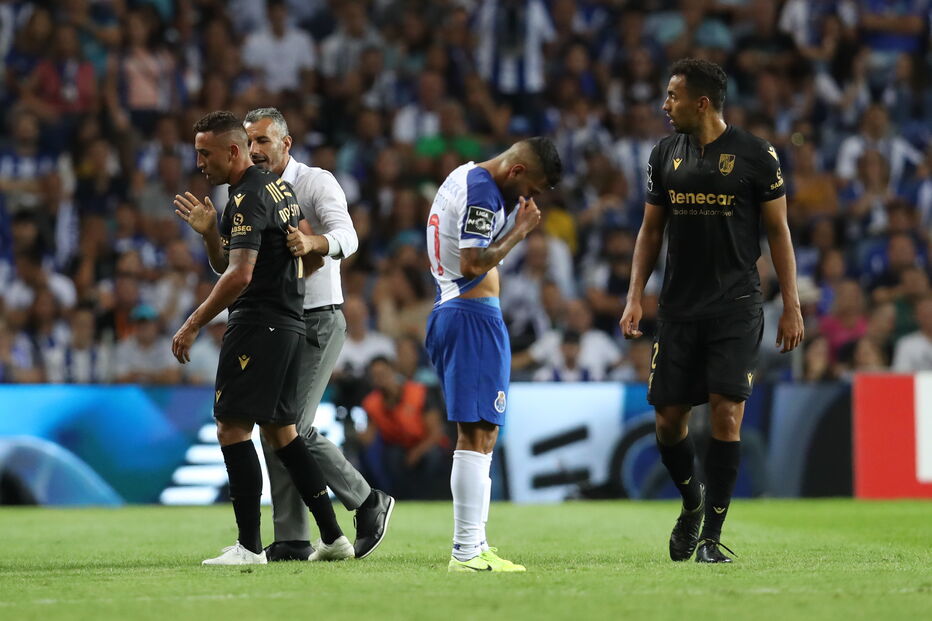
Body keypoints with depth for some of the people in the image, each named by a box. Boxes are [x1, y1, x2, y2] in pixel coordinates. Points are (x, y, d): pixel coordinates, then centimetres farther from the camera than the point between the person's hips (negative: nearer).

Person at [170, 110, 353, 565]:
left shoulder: (248, 198, -14)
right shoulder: (278, 187, 17)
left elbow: (239, 275, -25)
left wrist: (193, 325, -21)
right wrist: (209, 232, 6)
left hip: (258, 325, -10)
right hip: (289, 324, 10)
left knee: (232, 428, -9)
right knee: (280, 431, 14)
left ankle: (249, 546, -12)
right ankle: (333, 537, 15)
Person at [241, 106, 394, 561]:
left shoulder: (316, 183, -9)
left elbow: (346, 237, -27)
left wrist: (312, 243, -49)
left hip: (318, 321, -7)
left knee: (294, 428, -14)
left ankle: (369, 502, 4)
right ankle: (291, 541, 7)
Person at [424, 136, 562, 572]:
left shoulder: (465, 177, 17)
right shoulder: (481, 193, -15)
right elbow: (474, 264, -22)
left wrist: (515, 220, 11)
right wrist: (520, 229, -13)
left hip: (449, 309, 11)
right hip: (474, 314, -11)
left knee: (479, 434, 14)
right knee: (477, 434, -11)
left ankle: (474, 544, 16)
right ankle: (467, 552, -14)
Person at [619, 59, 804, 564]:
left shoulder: (755, 156, -3)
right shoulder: (666, 155, 9)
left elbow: (778, 231, 1)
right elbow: (651, 229, 15)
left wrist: (791, 307, -3)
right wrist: (635, 297, 5)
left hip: (735, 308, -4)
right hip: (679, 308, 4)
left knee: (726, 412, -12)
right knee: (668, 417, 2)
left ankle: (712, 534, -4)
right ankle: (692, 502, 30)